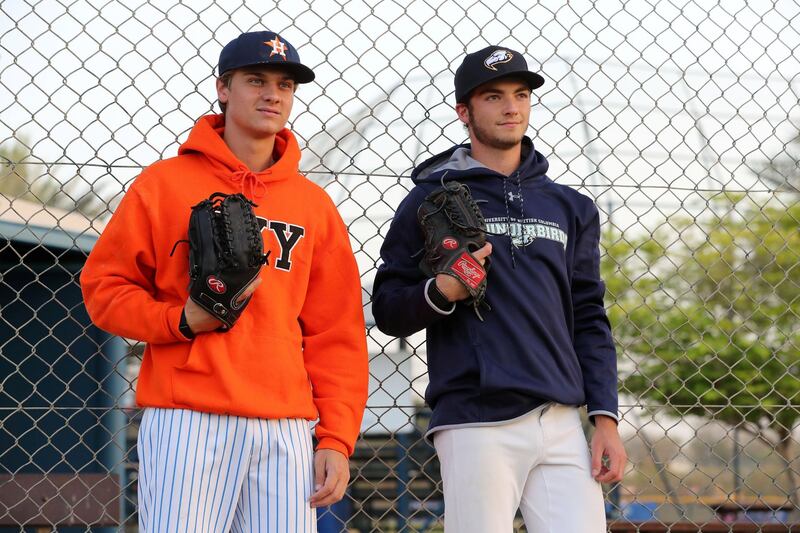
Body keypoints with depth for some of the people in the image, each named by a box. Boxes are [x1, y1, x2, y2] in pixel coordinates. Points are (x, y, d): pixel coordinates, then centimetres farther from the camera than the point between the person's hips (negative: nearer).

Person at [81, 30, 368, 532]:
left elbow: (336, 334, 12)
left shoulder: (314, 204, 15)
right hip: (185, 421, -3)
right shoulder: (165, 183, 6)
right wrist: (181, 321, -11)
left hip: (285, 429, 3)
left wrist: (336, 439, 3)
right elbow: (104, 285, 6)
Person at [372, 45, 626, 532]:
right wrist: (439, 293, -16)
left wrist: (606, 418, 6)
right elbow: (388, 311, 5)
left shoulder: (570, 207, 17)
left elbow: (590, 320, 16)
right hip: (476, 425, -3)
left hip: (561, 423, 4)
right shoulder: (430, 200, 6)